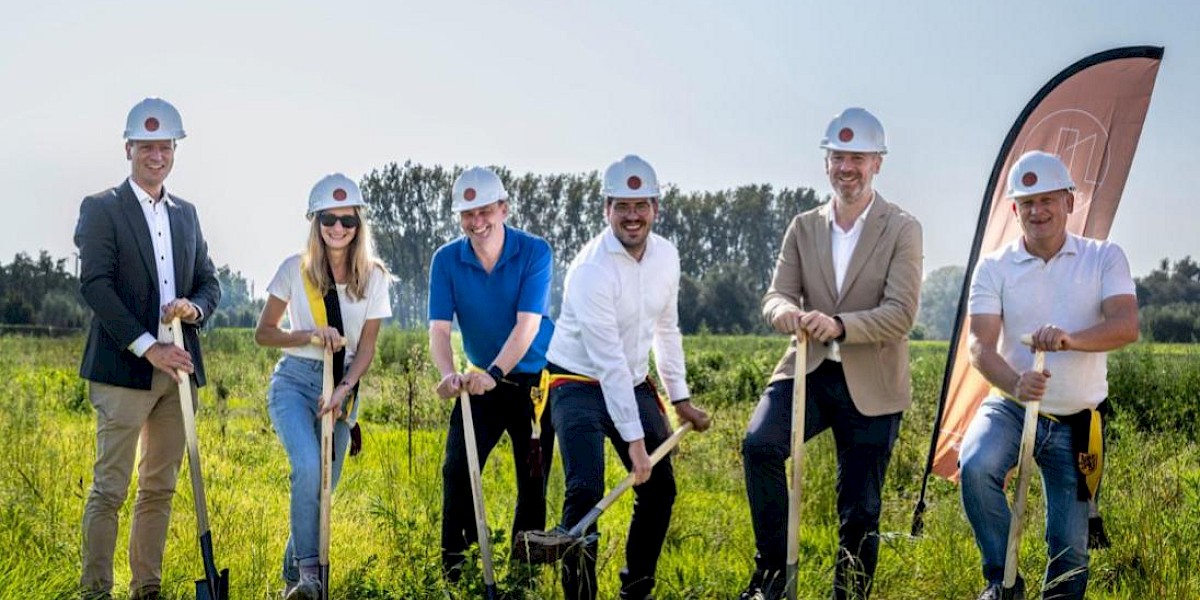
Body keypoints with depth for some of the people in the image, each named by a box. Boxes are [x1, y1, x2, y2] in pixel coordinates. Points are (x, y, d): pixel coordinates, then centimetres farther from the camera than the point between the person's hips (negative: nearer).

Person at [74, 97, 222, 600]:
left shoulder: (186, 213, 16)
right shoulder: (102, 209, -2)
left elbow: (209, 281, 17)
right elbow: (94, 285, -11)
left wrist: (194, 307, -7)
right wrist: (148, 347, -17)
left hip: (176, 369, 6)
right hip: (123, 369, -6)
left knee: (160, 488, 9)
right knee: (110, 488, -5)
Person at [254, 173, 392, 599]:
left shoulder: (373, 277, 0)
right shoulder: (294, 269, -3)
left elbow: (366, 346, 0)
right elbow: (262, 333, 1)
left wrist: (345, 389, -15)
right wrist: (309, 335, -16)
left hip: (342, 384, 3)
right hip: (294, 379, -2)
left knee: (325, 484, 4)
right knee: (308, 467, -26)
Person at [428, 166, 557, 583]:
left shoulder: (535, 253, -16)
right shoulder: (446, 260, -8)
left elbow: (527, 325, -25)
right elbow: (439, 329, -14)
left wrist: (494, 373, -39)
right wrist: (449, 373, -34)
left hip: (534, 382, -2)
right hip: (480, 382, 2)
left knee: (533, 483, 5)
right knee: (457, 472, -8)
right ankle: (454, 573, 1)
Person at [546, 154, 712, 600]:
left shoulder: (667, 256, -2)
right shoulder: (592, 270, -24)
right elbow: (609, 361, -26)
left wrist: (680, 399, 12)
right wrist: (633, 438, -27)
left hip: (634, 384, 7)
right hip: (580, 385, -7)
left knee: (661, 489, 6)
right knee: (586, 491, -21)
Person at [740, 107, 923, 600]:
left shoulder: (902, 229, -4)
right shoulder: (804, 227, 7)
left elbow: (901, 314, -13)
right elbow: (777, 293, 2)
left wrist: (839, 326, -30)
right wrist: (784, 311, -24)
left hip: (871, 387, -2)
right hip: (809, 371, 2)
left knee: (860, 511, 4)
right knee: (759, 444, -26)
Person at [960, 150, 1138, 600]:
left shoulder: (1104, 258, 0)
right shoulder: (994, 268, -1)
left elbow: (1126, 326, -16)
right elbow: (980, 345, -12)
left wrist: (1071, 339, -37)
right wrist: (1014, 385, -34)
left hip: (1075, 421, 1)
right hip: (1010, 408, 0)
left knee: (1070, 547, 1)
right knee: (975, 466, -31)